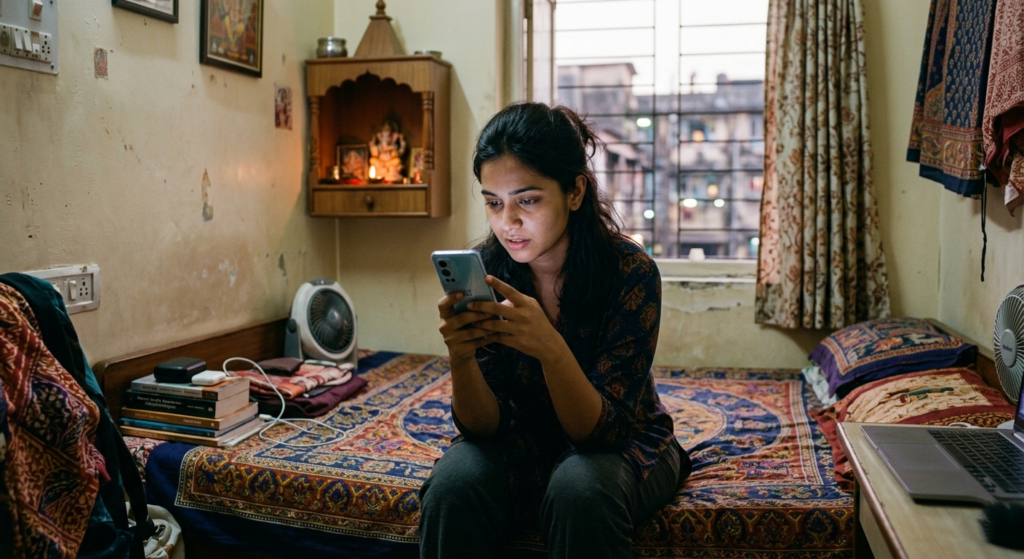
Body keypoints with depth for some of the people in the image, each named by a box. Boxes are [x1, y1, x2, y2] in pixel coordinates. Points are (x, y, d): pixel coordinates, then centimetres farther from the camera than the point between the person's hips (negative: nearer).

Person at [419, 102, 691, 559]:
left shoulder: (632, 273, -23)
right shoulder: (482, 270, -15)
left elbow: (602, 431, -24)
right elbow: (483, 425, -15)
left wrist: (550, 348, -43)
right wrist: (461, 358, -37)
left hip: (623, 442, -1)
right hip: (521, 441, 2)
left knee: (579, 489, -34)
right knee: (453, 485, -28)